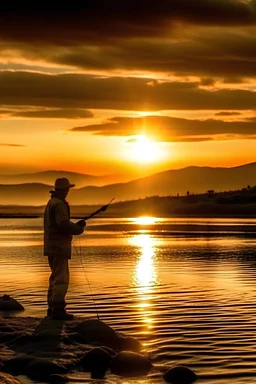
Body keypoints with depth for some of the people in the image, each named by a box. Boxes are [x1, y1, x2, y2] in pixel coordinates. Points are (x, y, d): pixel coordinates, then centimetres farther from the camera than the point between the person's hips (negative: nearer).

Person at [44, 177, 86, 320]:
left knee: (55, 277, 15)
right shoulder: (59, 204, -15)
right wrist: (79, 228, -10)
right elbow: (63, 224, -25)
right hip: (59, 246, -10)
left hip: (52, 246, 10)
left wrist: (76, 225, 10)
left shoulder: (51, 203, 17)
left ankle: (52, 308, 19)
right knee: (61, 278, -10)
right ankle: (58, 309, -12)